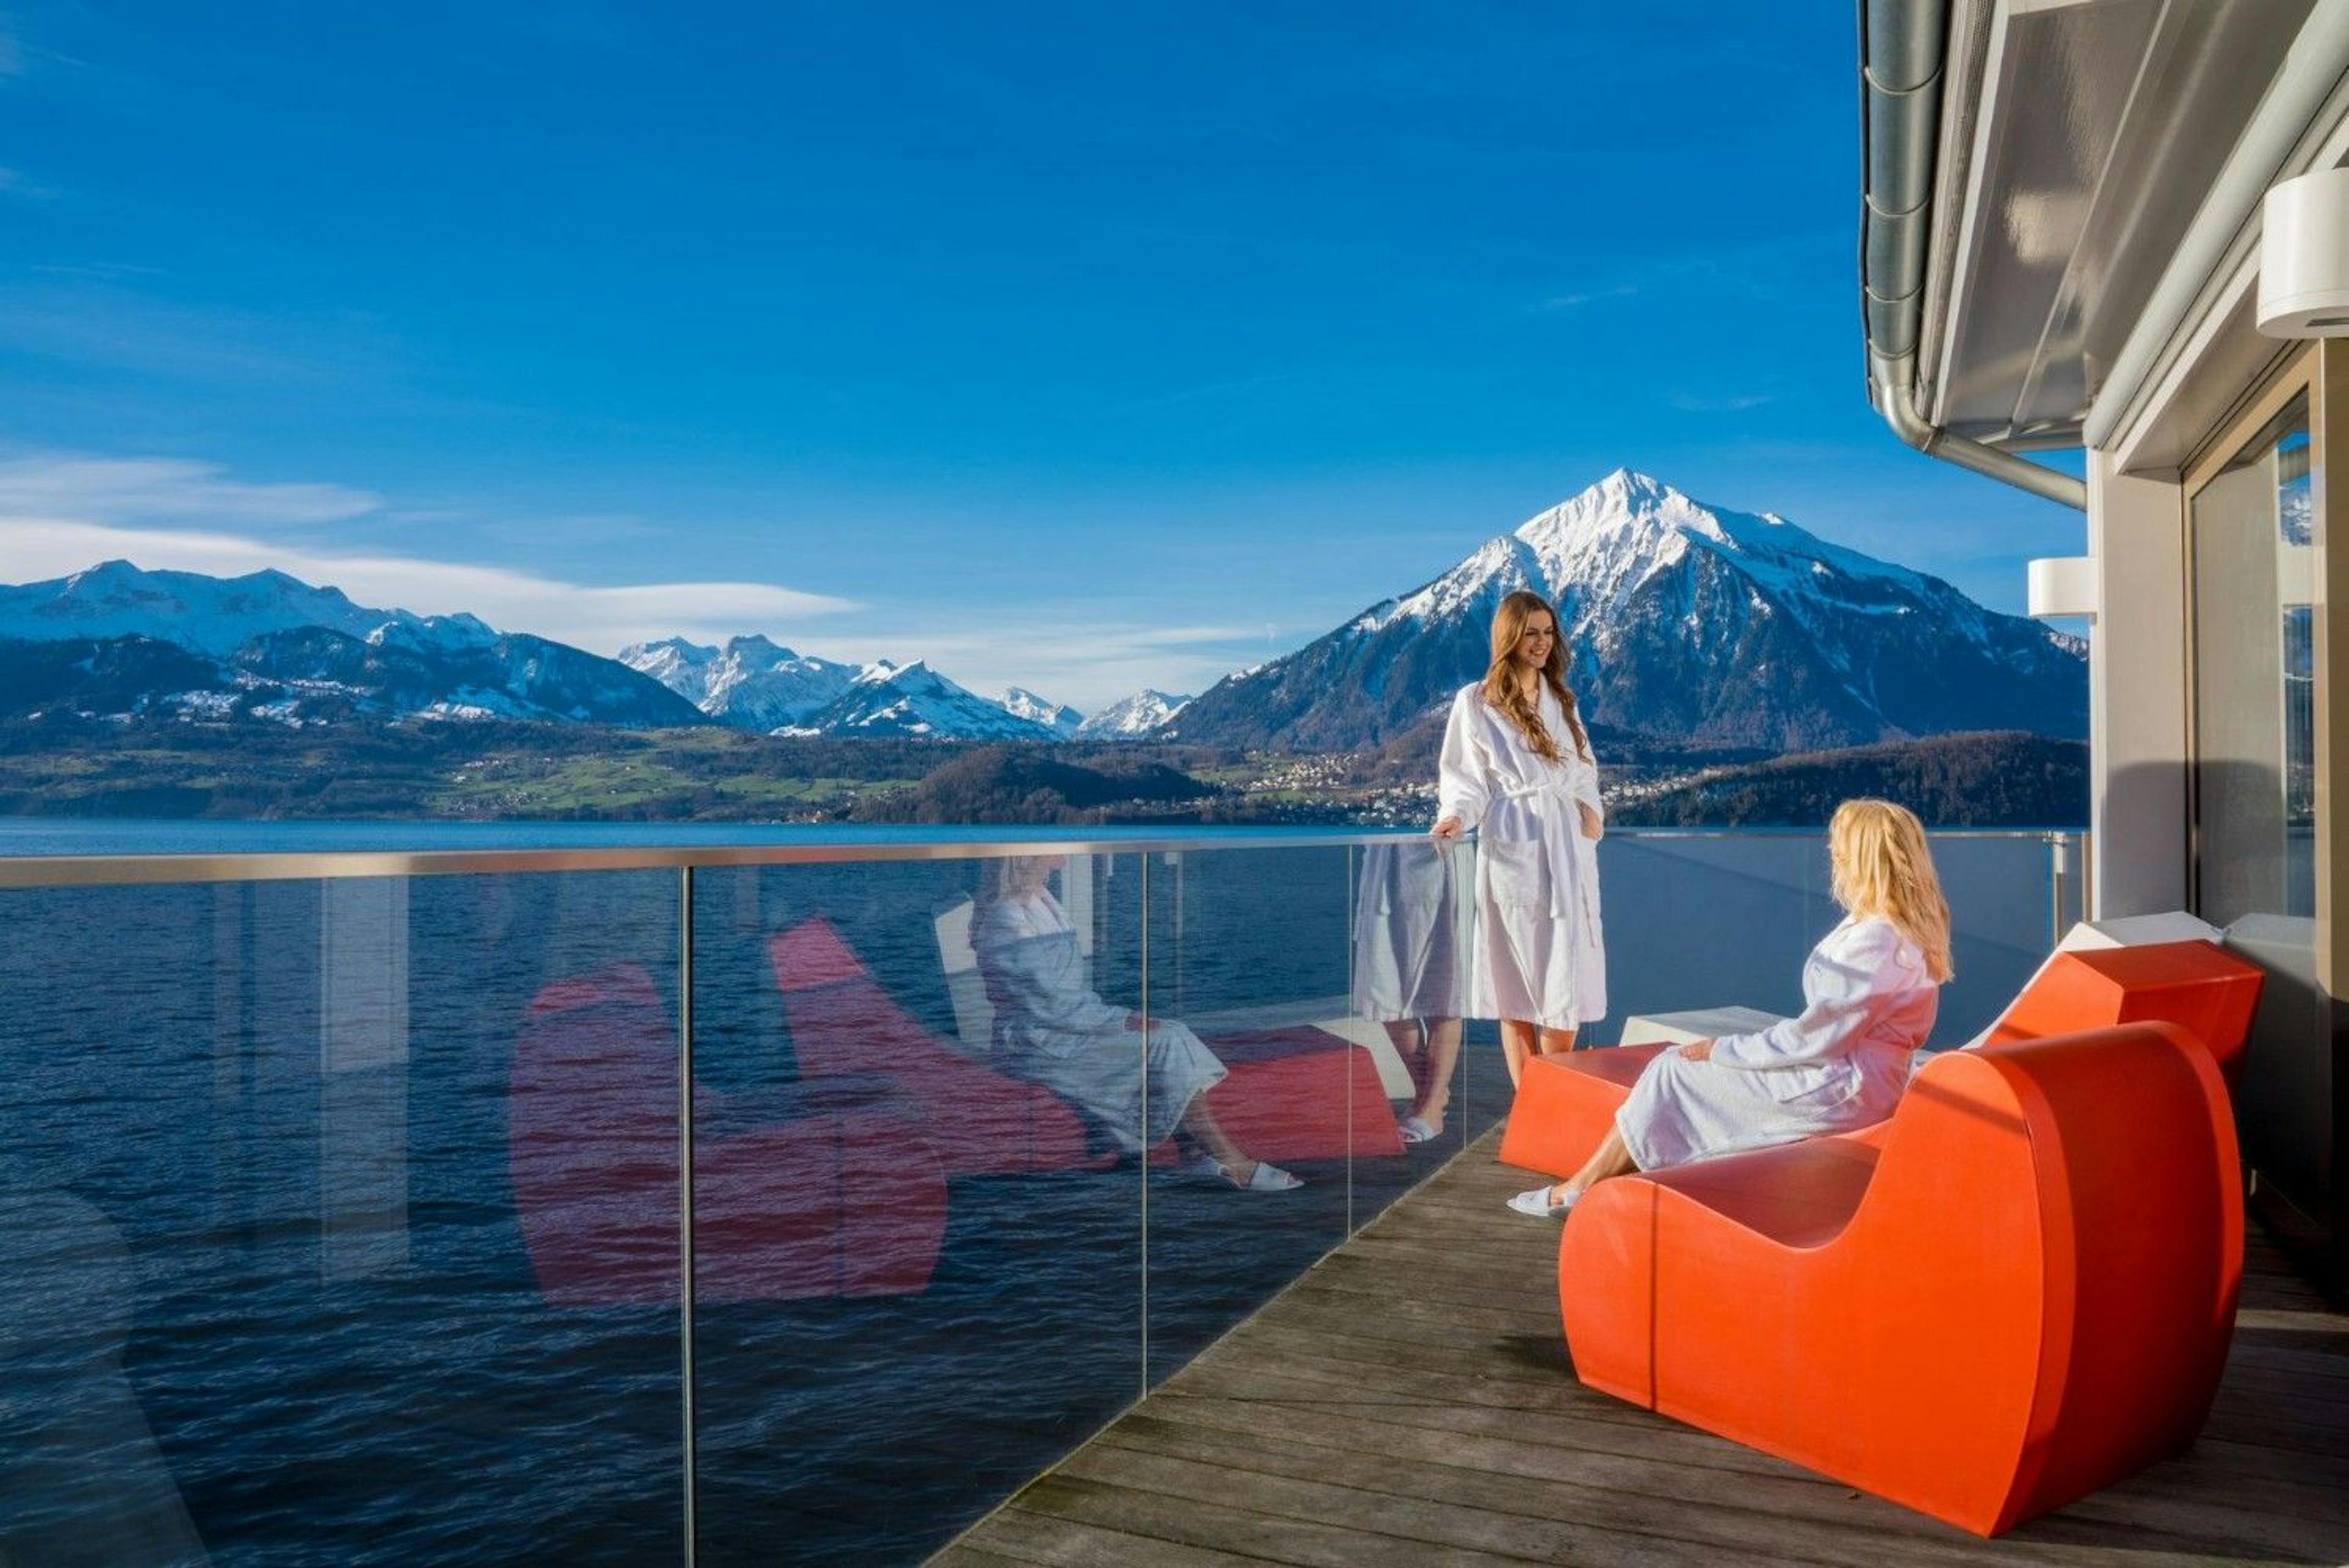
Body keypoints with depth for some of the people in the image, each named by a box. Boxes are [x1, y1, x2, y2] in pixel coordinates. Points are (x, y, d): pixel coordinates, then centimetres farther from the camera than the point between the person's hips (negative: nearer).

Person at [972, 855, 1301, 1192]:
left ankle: (1207, 1155, -12)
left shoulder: (1042, 898, 10)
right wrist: (1122, 1020, -16)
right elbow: (1050, 1006, -22)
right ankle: (1230, 1161, -8)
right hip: (1040, 1045, -9)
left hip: (1065, 1025, 9)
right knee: (1165, 1045, -16)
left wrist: (1116, 1015, 3)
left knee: (1172, 1035, -7)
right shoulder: (1007, 922, -20)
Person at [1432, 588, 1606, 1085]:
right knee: (1519, 988, 0)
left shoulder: (1561, 699, 17)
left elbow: (1584, 771, 21)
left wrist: (1591, 807, 1)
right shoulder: (1475, 702, 1)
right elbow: (1465, 779, -1)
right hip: (1514, 852, -5)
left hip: (1568, 849, 5)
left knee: (1569, 979, 1)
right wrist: (1456, 817, -21)